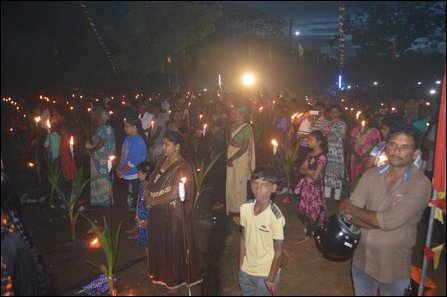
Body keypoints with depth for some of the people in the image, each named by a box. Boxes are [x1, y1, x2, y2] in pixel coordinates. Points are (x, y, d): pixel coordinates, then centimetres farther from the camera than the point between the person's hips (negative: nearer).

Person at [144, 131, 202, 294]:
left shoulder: (183, 167, -22)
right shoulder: (163, 160, 2)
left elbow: (173, 194, -26)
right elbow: (151, 181, 7)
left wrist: (152, 201, -15)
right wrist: (148, 197, -11)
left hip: (174, 213, -7)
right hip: (159, 212, 7)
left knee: (174, 246, 10)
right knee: (160, 243, 22)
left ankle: (175, 280, 31)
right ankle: (163, 273, 45)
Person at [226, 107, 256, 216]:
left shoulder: (247, 128, -13)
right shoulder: (234, 125, 7)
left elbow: (245, 148, -16)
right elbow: (230, 141, 7)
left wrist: (232, 158, -16)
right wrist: (228, 157, -5)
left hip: (240, 156, -6)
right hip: (231, 154, 6)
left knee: (239, 182, 4)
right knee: (230, 181, 12)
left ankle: (239, 208, 19)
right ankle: (232, 206, 26)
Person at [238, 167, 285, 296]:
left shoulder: (276, 217, -26)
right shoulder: (245, 208, -11)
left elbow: (278, 253, -16)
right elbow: (243, 238, 2)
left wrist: (271, 280, -10)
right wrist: (240, 266, 7)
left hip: (265, 274, -4)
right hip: (245, 271, 5)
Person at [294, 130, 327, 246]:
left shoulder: (322, 156, -16)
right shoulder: (310, 153, 9)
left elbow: (315, 176, -21)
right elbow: (301, 169, 6)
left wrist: (306, 170, -5)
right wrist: (310, 171, -12)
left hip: (315, 186, -7)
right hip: (307, 185, 7)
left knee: (313, 210, 2)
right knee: (303, 210, 10)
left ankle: (309, 235, 15)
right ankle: (309, 230, 27)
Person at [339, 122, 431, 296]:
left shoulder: (420, 184, -18)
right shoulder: (371, 175, -4)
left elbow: (390, 221, -26)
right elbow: (349, 214, -8)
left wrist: (352, 209, -14)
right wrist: (380, 222, -22)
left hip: (393, 268, -4)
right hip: (361, 260, 4)